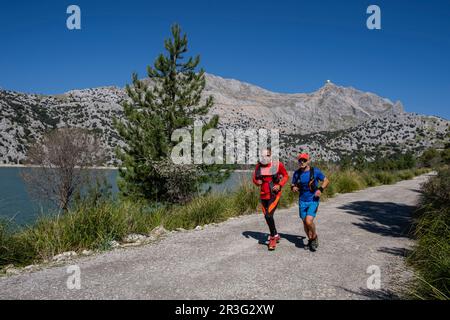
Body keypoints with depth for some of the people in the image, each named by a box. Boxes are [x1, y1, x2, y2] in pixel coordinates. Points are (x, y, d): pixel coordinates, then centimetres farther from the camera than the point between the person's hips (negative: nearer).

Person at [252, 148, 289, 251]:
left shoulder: (277, 164, -9)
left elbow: (286, 176, 4)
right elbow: (254, 178, 13)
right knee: (267, 217, 15)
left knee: (269, 216, -18)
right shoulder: (258, 166, 1)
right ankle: (276, 235, 38)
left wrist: (279, 185, -12)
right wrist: (257, 181, -11)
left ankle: (272, 237, 4)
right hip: (263, 195, 5)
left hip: (274, 195, -5)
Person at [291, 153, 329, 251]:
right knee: (305, 222, 10)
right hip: (302, 201, 4)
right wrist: (293, 188, -12)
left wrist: (320, 189, -15)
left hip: (313, 200, -4)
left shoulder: (315, 171, -9)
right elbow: (293, 184, 12)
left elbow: (326, 181, 2)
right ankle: (310, 240, 33)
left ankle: (314, 237, 11)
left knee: (309, 221, -18)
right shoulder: (296, 173, 0)